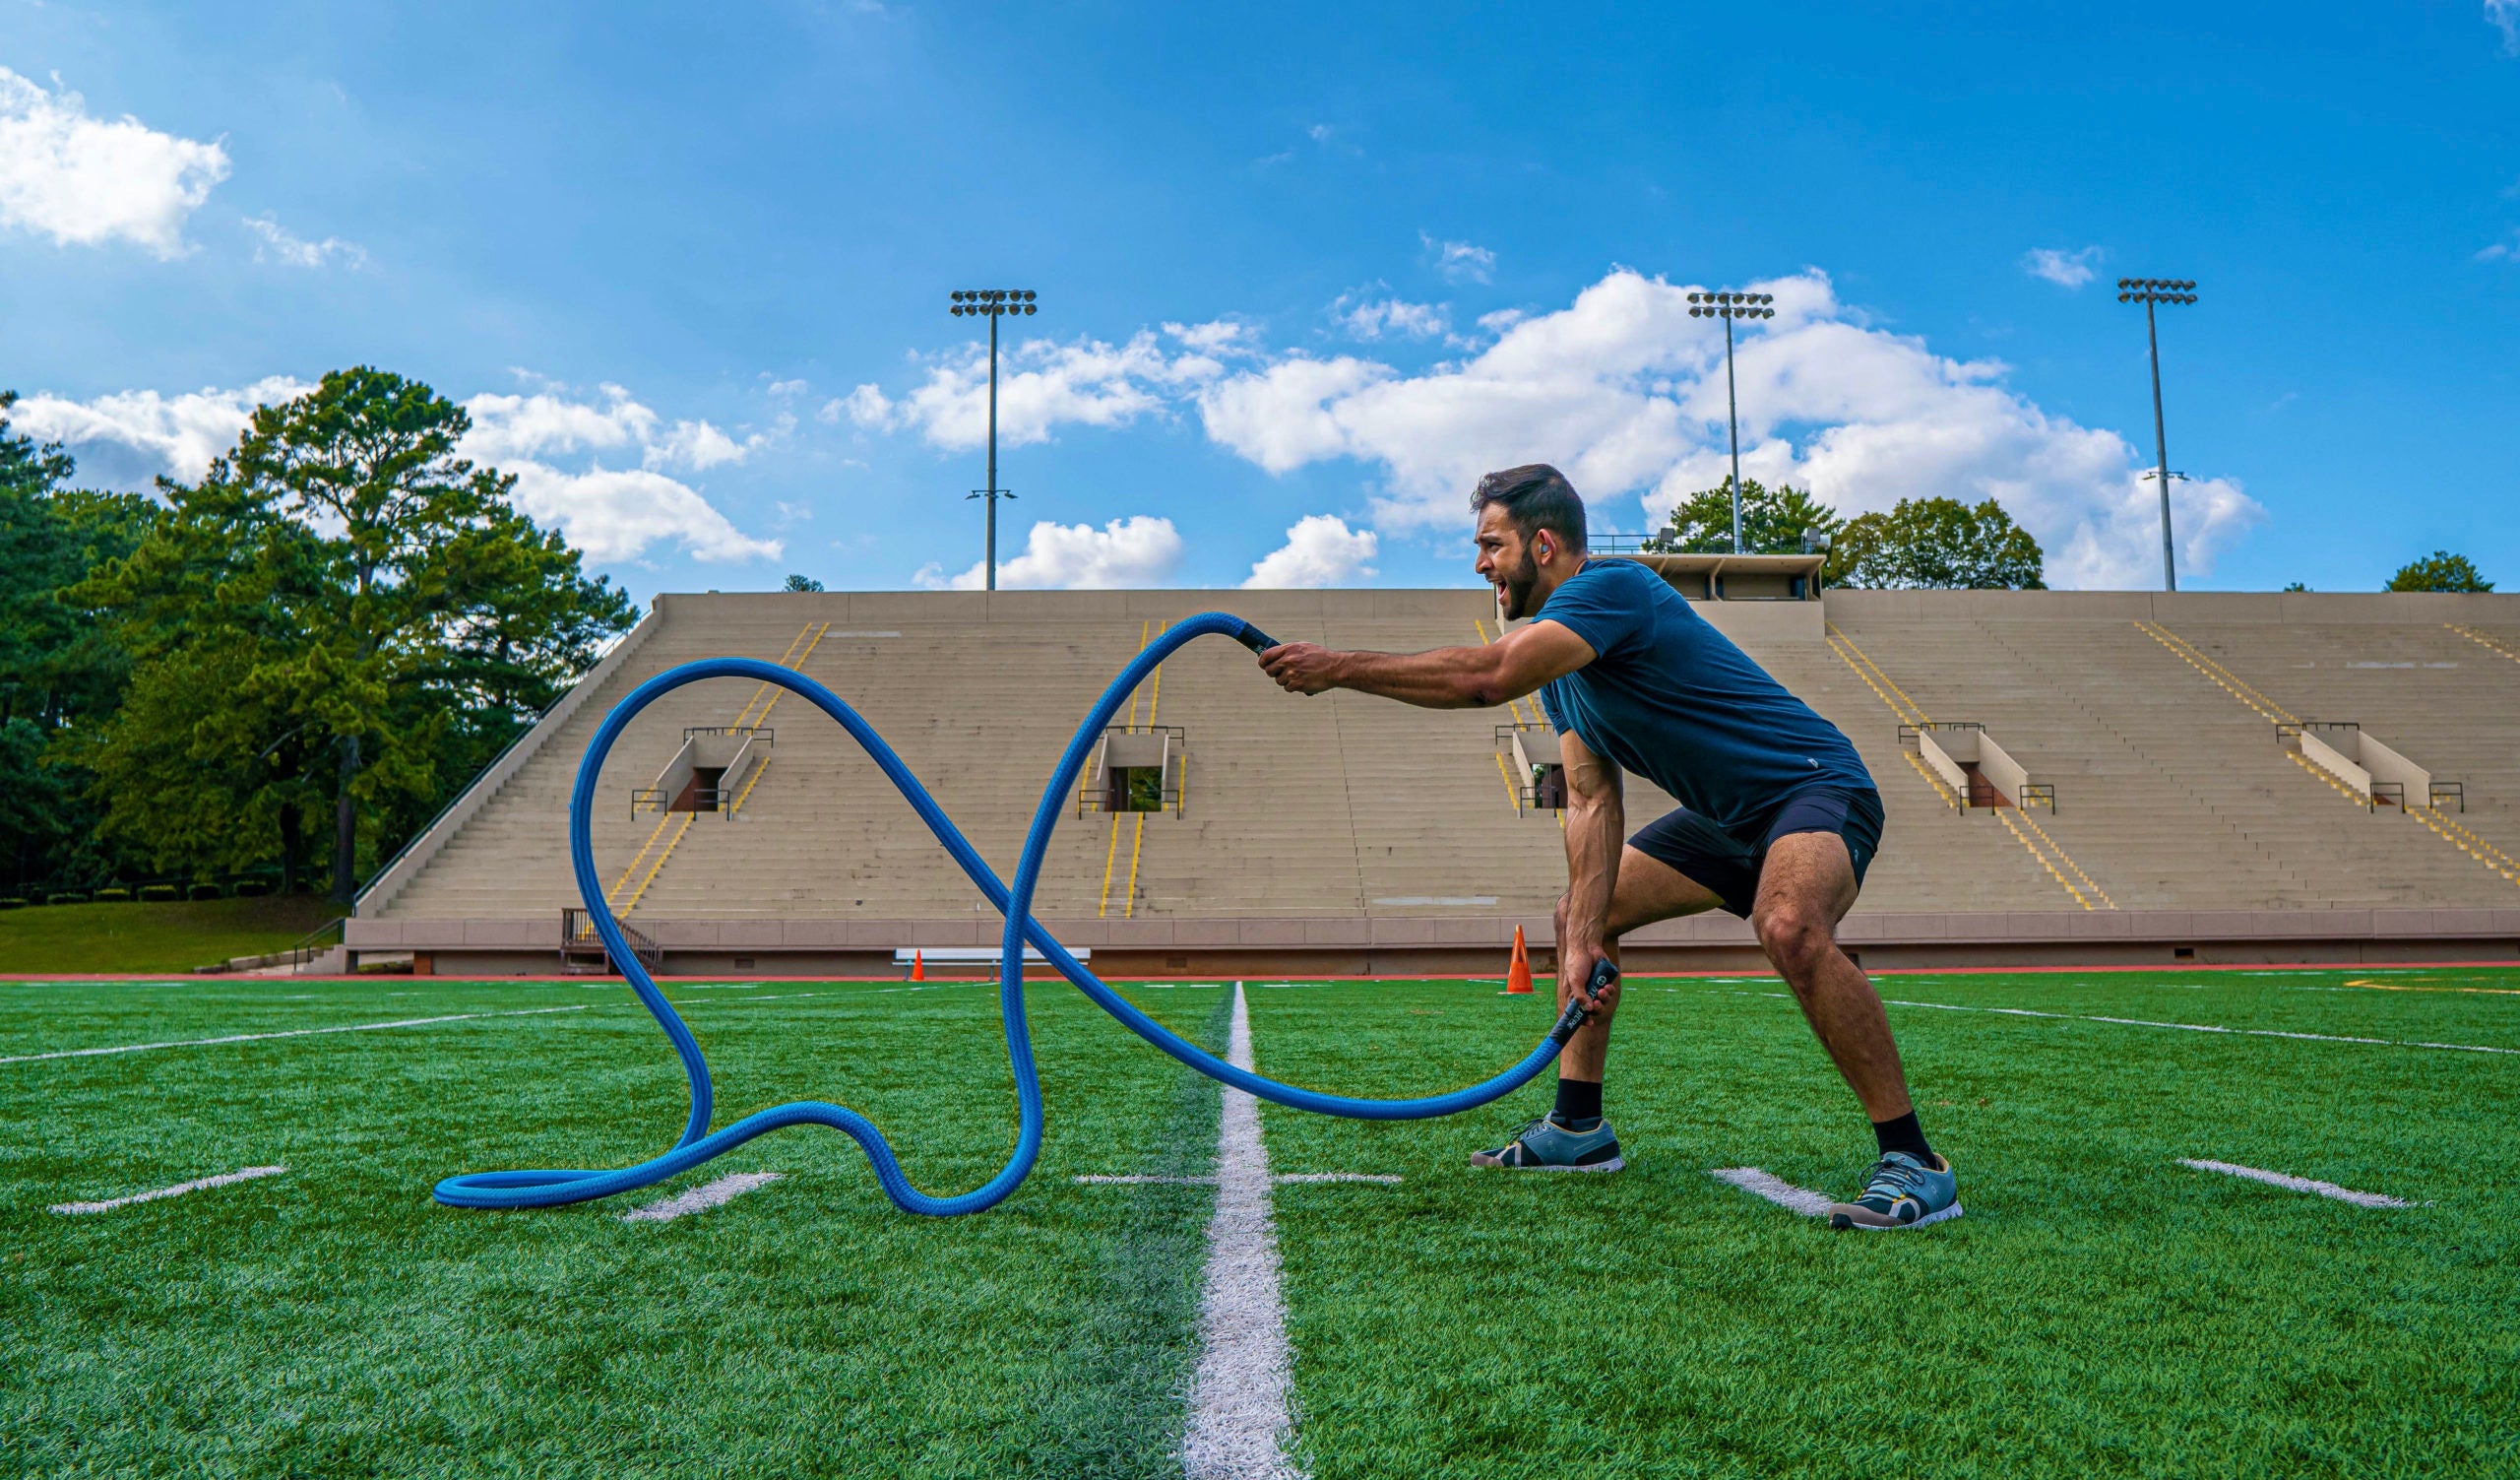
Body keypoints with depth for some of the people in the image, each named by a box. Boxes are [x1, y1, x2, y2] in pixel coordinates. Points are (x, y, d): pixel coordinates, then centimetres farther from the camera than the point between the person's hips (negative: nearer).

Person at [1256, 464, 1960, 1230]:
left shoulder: (1613, 588, -23)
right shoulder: (1558, 658, 6)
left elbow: (1488, 676, -37)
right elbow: (1593, 802, 0)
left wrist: (1336, 667, -31)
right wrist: (1584, 935, -10)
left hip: (1815, 788, -10)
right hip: (1727, 814, 10)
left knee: (1789, 925, -37)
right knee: (1579, 911, 11)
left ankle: (1914, 1162, -23)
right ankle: (1578, 1125, 20)